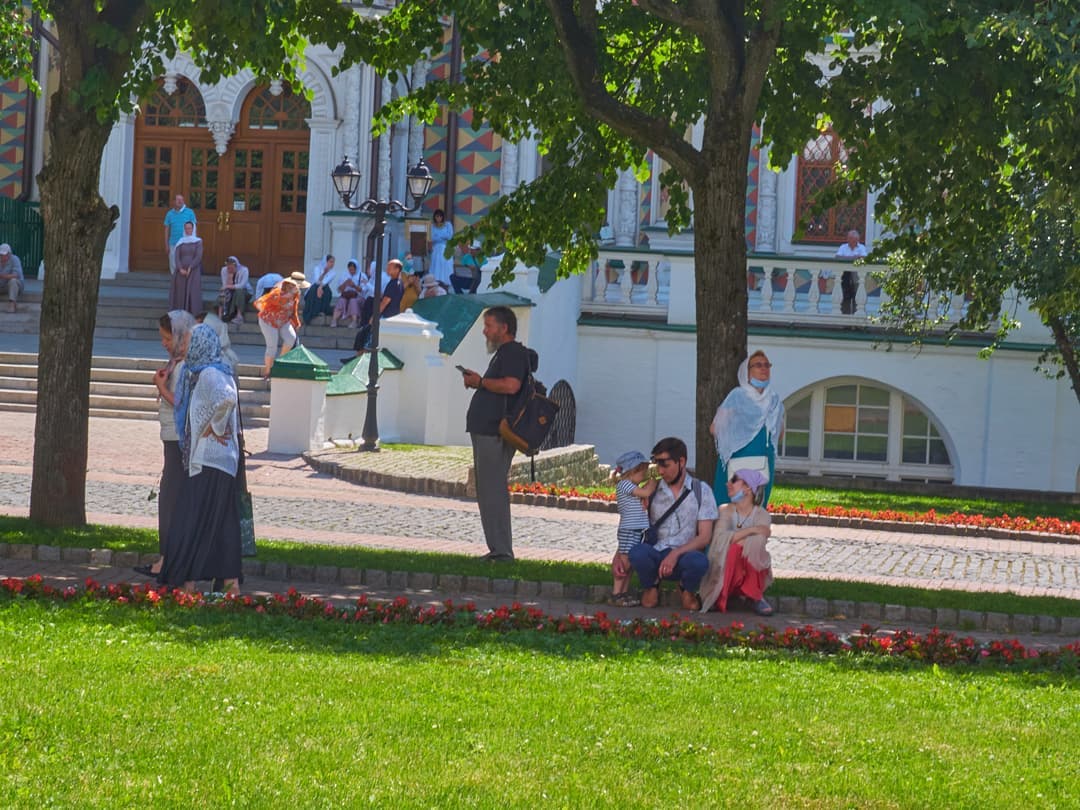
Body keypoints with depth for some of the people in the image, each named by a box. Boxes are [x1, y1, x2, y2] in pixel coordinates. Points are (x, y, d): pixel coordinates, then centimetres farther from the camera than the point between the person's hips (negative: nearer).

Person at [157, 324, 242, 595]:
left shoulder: (208, 374, -14)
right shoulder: (219, 372, 14)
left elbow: (226, 399, -32)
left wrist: (214, 428, -19)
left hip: (208, 459, -9)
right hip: (225, 459, 9)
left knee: (193, 521, -5)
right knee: (223, 523, 10)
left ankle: (187, 583, -3)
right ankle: (231, 581, 9)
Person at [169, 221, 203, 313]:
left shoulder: (198, 242, 2)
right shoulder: (180, 242, 8)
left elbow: (198, 257, -7)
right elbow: (177, 257, 0)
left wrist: (189, 269, -16)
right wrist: (181, 269, -15)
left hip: (193, 272, -2)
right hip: (181, 272, 2)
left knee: (193, 293, -11)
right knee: (180, 293, -3)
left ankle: (193, 315, -12)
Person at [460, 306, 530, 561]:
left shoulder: (514, 353, -11)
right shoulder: (504, 353, 22)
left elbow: (511, 385, -26)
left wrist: (480, 381, -14)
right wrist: (477, 382, 11)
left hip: (495, 433, -11)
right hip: (487, 432, 11)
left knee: (492, 492, -11)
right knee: (489, 492, 13)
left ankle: (501, 550, -11)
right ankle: (499, 550, 16)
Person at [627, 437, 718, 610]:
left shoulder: (701, 490, 4)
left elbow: (704, 537, -2)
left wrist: (676, 554, -18)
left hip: (685, 556, -1)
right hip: (655, 556, 1)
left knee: (699, 562, -38)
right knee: (638, 552, -35)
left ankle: (687, 591, 1)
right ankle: (651, 588, 1)